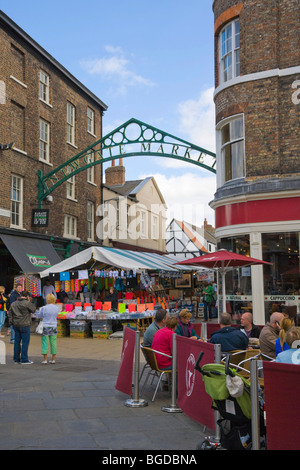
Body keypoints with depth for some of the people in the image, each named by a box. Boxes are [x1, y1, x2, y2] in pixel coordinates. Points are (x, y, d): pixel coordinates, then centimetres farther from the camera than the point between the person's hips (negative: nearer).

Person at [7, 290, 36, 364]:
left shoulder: (13, 303, 9)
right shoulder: (27, 303, -12)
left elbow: (9, 313, 11)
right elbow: (33, 310, 1)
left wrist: (11, 322, 13)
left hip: (16, 325, 6)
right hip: (24, 325, -6)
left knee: (17, 342, 12)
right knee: (25, 342, -1)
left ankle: (16, 359, 17)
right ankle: (24, 359, 0)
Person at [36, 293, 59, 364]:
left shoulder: (44, 308, -12)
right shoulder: (56, 308, -1)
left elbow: (39, 316, 1)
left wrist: (40, 310, 19)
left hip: (45, 327, -3)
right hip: (53, 327, 3)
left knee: (45, 343, 2)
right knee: (53, 343, 7)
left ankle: (45, 360, 0)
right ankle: (53, 359, 10)